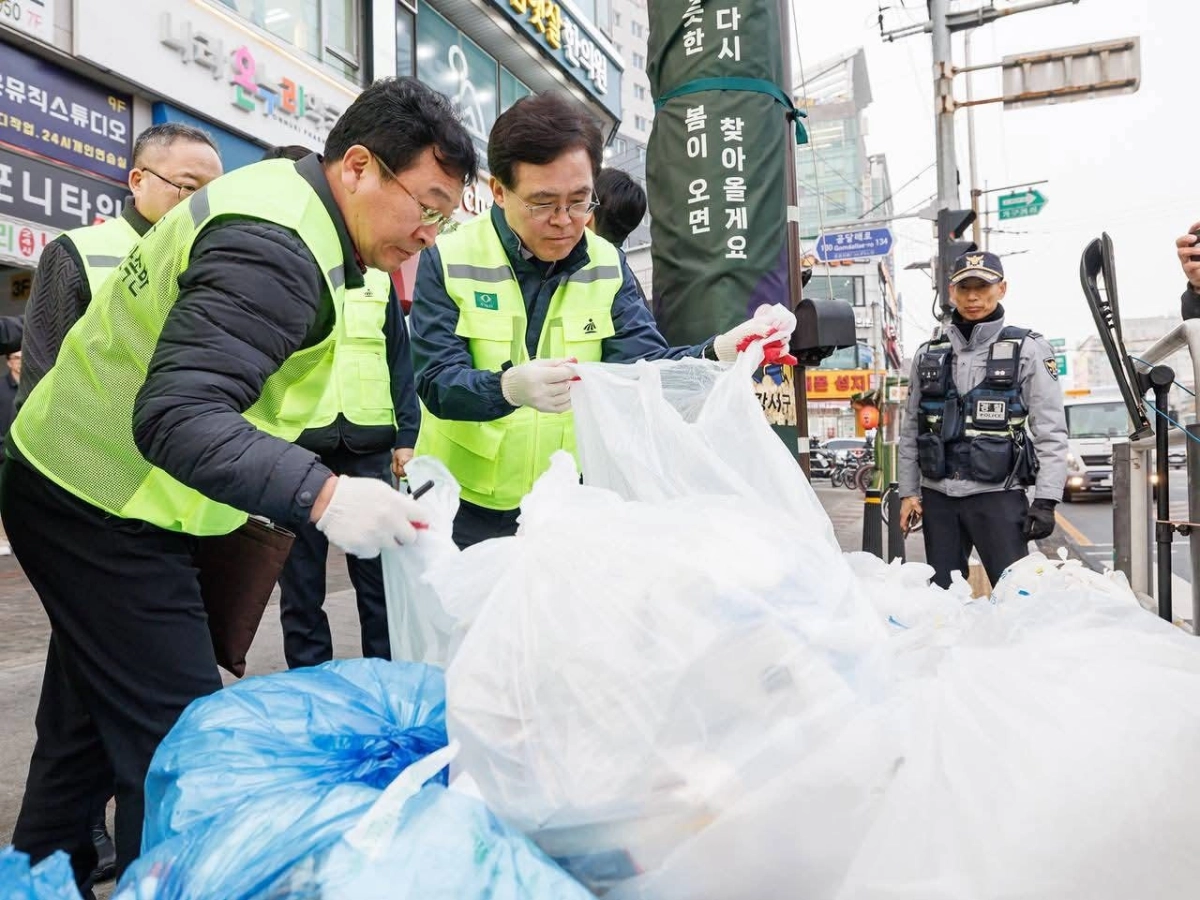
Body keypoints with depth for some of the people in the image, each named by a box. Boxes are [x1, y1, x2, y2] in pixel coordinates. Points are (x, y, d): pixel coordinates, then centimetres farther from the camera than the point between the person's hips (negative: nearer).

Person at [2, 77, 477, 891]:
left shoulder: (285, 201, 7)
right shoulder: (274, 244, -25)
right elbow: (175, 414, -34)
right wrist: (322, 496, -44)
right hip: (104, 513, -10)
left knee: (87, 725, 21)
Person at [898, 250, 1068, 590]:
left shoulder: (1028, 350, 1)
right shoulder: (928, 354, 11)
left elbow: (1051, 432, -3)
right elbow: (911, 430, 15)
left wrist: (1045, 500, -11)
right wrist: (907, 492, 9)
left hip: (998, 495, -3)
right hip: (937, 496, 4)